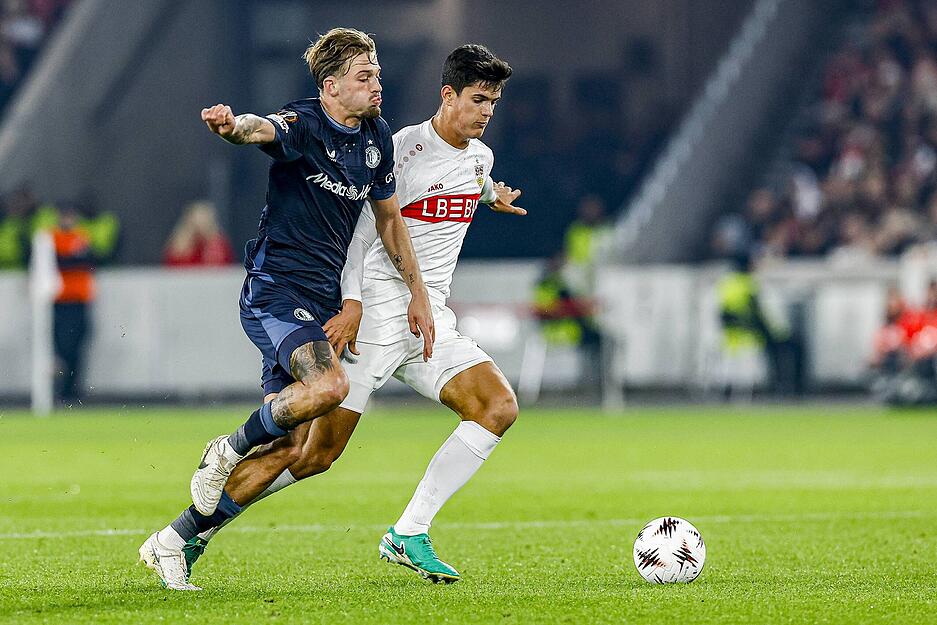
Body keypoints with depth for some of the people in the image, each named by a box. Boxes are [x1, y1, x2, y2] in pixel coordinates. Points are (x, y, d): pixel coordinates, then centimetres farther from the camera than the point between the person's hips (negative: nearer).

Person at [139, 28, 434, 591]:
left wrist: (418, 293, 19)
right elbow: (262, 129, -38)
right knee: (329, 385, -34)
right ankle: (228, 451, -8)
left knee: (288, 449, 5)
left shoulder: (377, 137, 9)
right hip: (275, 290, -8)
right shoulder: (304, 126, -14)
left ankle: (173, 542, 16)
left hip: (322, 302, 8)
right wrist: (233, 125, -62)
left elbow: (390, 218, 22)